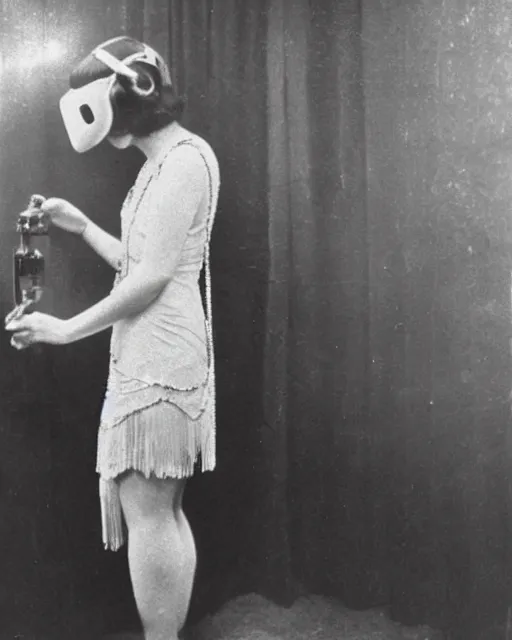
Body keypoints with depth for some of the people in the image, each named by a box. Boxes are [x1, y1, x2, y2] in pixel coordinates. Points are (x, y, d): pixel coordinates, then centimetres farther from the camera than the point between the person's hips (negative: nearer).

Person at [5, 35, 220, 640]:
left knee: (146, 511, -7)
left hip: (157, 360, -10)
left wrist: (66, 328, -11)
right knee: (162, 511, 10)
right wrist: (82, 226, 20)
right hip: (149, 356, 10)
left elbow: (154, 276, -16)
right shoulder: (163, 163, 20)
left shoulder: (184, 158, -11)